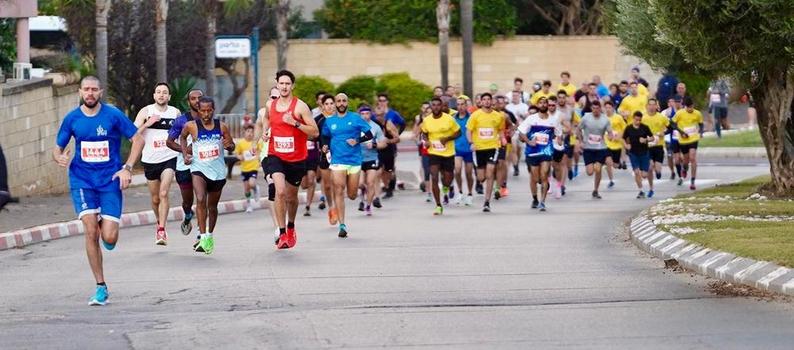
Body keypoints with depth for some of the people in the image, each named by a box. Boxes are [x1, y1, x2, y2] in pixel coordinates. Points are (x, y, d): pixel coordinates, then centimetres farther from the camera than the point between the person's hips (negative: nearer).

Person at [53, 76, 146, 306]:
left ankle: (106, 227, 30)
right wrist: (59, 158, -15)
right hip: (82, 181, 1)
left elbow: (138, 139, 1)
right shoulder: (72, 118, 2)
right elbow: (58, 148, 10)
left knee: (109, 238, -10)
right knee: (91, 232, -14)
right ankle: (101, 287, -5)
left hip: (110, 181, -1)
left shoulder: (113, 115, -5)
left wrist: (127, 168, -10)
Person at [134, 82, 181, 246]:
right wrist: (147, 123, -22)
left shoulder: (176, 113, 3)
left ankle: (162, 230, -19)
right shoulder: (145, 112, -2)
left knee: (164, 194, -18)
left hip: (169, 159, -1)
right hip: (150, 160, 1)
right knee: (155, 198, 12)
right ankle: (159, 223, 38)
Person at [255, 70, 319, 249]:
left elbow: (315, 132, -13)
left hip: (296, 159, -1)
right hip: (275, 156, 1)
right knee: (280, 191, -22)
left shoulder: (300, 106, -10)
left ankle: (291, 227, 44)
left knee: (292, 196, 15)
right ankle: (282, 234, -20)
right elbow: (263, 123, 25)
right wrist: (263, 132, 3)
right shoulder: (269, 105, 2)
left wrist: (295, 123, -25)